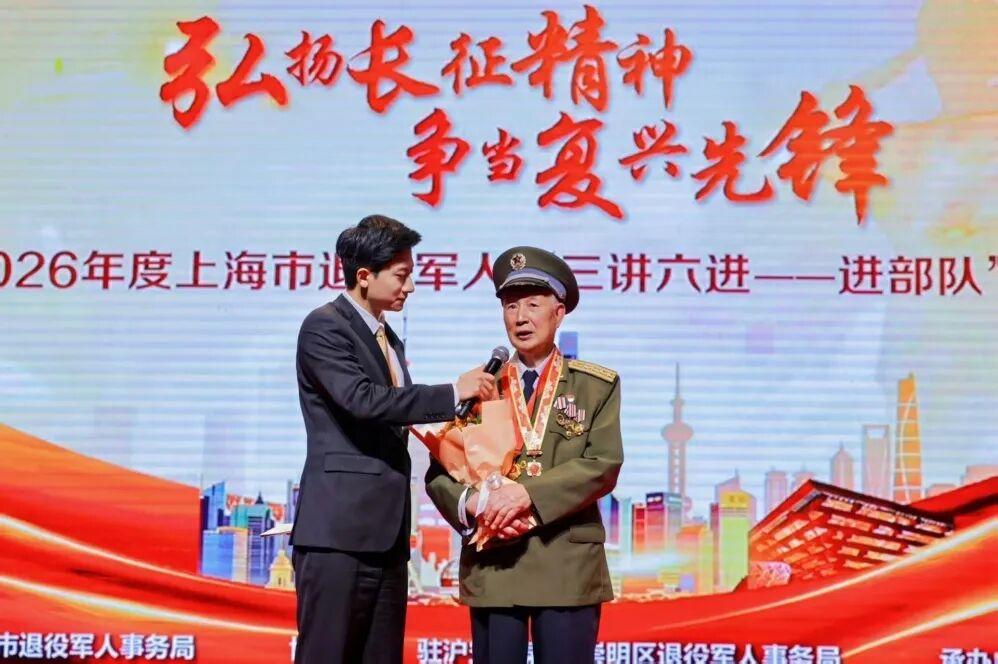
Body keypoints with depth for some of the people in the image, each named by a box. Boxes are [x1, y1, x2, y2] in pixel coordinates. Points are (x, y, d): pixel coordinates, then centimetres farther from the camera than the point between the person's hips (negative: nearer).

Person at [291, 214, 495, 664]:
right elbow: (364, 400, -21)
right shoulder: (324, 327, -6)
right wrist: (453, 393, -19)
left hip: (386, 535, 8)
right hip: (339, 532, -8)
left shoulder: (389, 340, 20)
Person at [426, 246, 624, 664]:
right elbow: (439, 472, 6)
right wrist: (470, 504, -15)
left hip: (568, 566, -1)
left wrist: (528, 493, -17)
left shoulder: (598, 386, 7)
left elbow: (603, 466, -6)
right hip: (492, 566, 1)